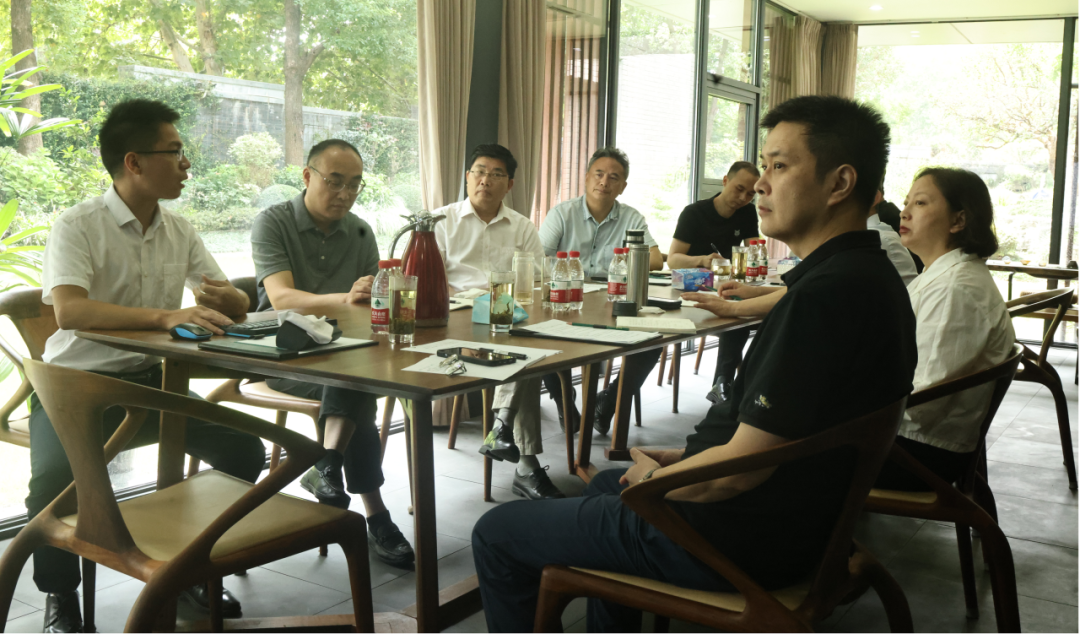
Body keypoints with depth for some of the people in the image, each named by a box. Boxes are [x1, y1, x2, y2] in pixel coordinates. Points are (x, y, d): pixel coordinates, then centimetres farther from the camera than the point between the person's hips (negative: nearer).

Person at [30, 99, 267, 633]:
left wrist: (225, 300, -18)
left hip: (150, 381, 5)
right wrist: (166, 315, -43)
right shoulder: (78, 227, -12)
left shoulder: (180, 231, 7)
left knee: (246, 452, -9)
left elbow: (238, 305, 8)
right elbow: (68, 309, -30)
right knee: (53, 479, -29)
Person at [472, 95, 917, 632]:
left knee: (496, 535, 0)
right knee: (605, 485, 35)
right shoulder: (871, 276, 5)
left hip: (737, 541, -10)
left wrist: (655, 477, -7)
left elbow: (740, 469, -26)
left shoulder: (824, 295, -28)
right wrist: (690, 458, 10)